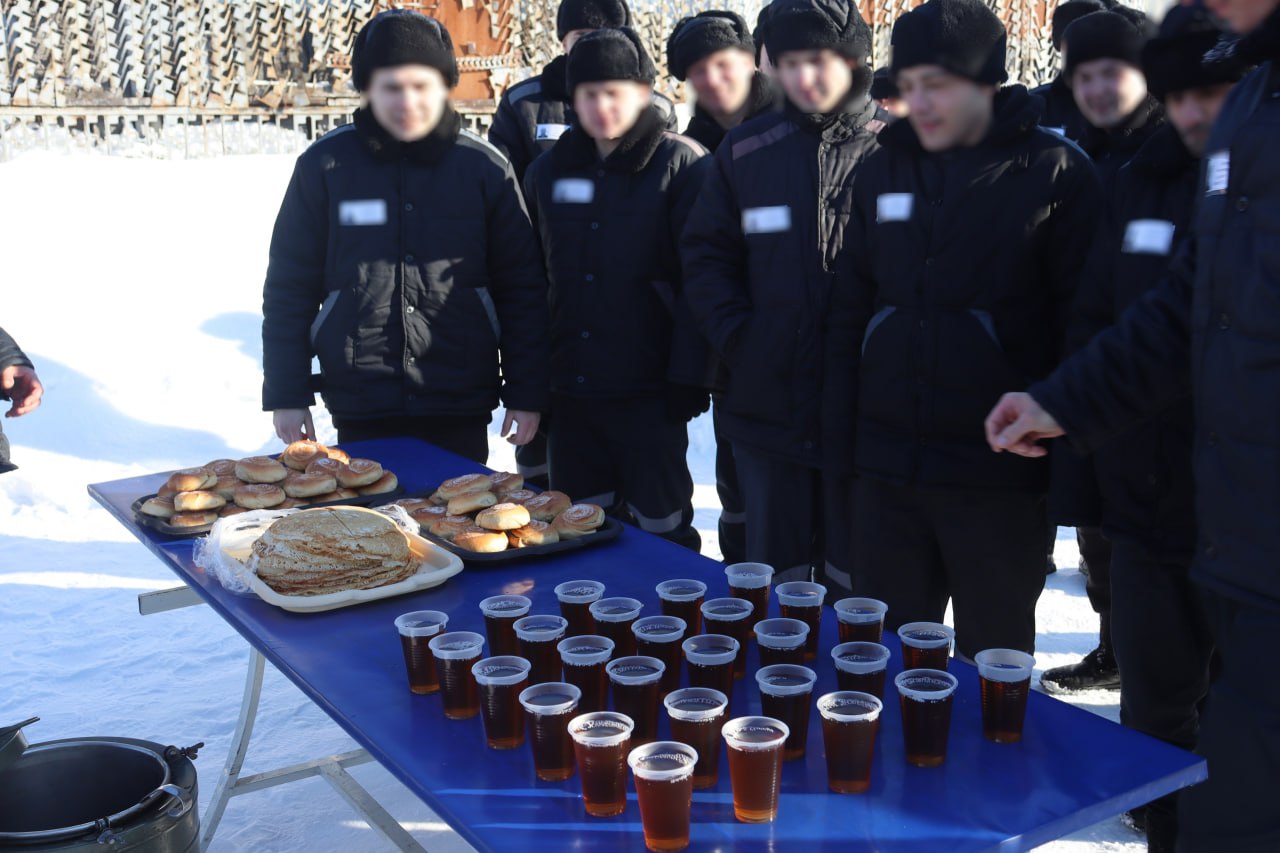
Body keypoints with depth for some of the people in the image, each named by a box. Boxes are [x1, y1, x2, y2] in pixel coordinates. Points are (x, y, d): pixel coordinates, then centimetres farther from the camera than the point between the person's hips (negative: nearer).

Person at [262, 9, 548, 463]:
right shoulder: (325, 165, -2)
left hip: (461, 411, 1)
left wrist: (526, 393, 2)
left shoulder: (484, 167, -1)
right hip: (361, 414, 0)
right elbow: (289, 289, 4)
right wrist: (286, 395, 1)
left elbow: (522, 289, 3)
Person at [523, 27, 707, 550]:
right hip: (570, 389, 5)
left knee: (663, 530, 5)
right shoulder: (549, 171, 10)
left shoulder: (681, 166, -5)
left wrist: (688, 377, -14)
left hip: (648, 390, -5)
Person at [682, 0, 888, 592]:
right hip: (767, 403, 3)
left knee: (856, 576, 10)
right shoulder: (745, 150, 6)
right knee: (773, 573, 15)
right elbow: (706, 255, 9)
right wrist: (735, 338, -2)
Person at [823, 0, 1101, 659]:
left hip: (998, 473, -4)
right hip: (886, 465, 4)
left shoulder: (1056, 173, -5)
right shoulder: (884, 170, 9)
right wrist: (840, 427, 6)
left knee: (994, 654, 11)